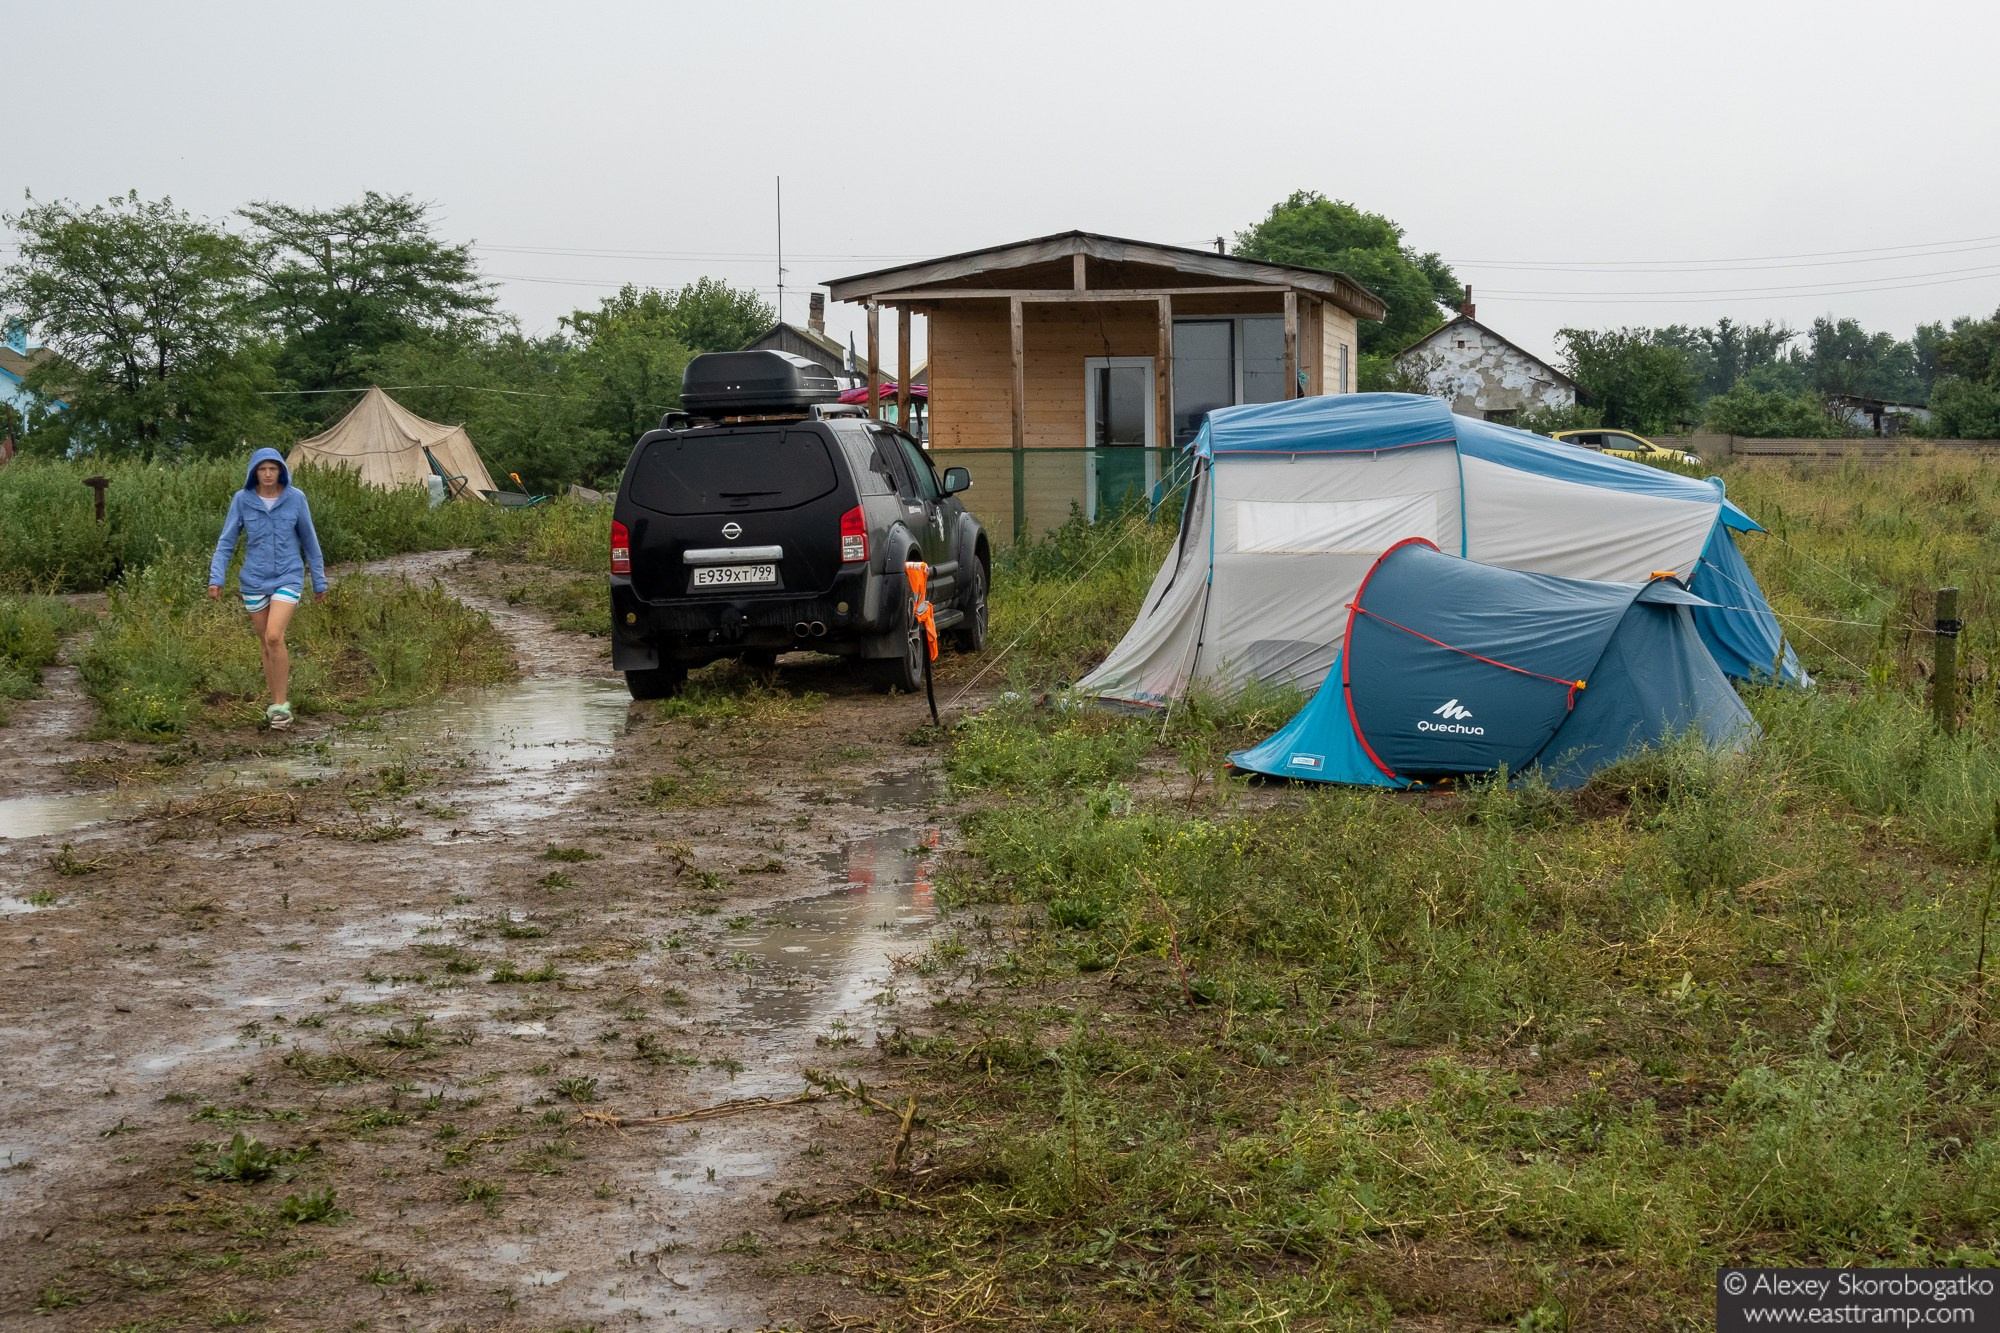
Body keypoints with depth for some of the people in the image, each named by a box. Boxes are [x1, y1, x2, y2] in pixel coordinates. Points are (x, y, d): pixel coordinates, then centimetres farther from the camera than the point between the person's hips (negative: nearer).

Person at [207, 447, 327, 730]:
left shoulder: (295, 498, -5)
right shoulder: (242, 500, -3)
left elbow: (309, 540, 4)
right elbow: (226, 541, 0)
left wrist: (320, 581, 9)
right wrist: (215, 578, -10)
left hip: (288, 577, -2)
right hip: (254, 580, 2)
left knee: (274, 636, -20)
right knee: (267, 644, 10)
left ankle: (281, 704, -10)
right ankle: (277, 703, 23)